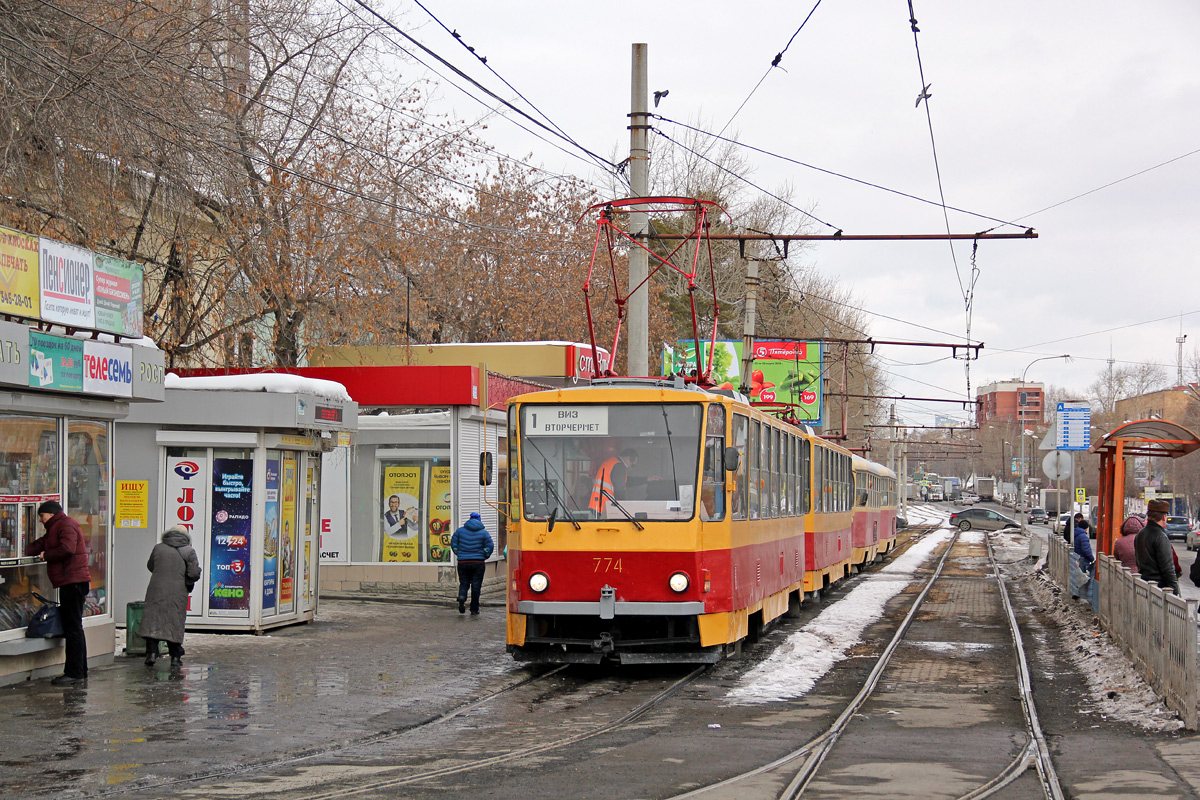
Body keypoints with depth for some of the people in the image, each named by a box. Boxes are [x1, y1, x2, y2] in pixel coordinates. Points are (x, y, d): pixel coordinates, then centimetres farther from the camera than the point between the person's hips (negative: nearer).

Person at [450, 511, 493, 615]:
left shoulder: (460, 531, 4)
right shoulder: (484, 533, 1)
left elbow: (453, 543, 6)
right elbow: (490, 547, -3)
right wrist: (484, 557, 12)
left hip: (463, 562, 1)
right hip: (478, 563, -1)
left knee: (464, 583, 11)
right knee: (476, 585, 6)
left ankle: (462, 596, -21)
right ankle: (474, 609, 8)